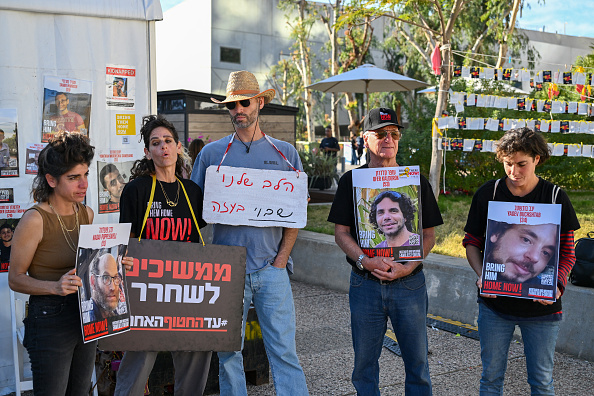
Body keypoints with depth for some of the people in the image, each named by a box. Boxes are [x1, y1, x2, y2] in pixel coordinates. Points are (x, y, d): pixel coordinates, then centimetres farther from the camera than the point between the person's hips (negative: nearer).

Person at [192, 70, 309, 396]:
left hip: (272, 269, 0)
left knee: (284, 351, -1)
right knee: (228, 352, 8)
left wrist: (281, 258, -3)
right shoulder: (211, 153, 8)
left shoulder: (285, 153, 8)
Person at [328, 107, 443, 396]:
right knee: (364, 362, 10)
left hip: (409, 282, 0)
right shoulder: (351, 181, 4)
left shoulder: (417, 182, 5)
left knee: (417, 361, 7)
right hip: (365, 283, 0)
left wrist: (408, 266, -13)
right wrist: (364, 261, -16)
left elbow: (428, 235, 4)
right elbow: (341, 232, 1)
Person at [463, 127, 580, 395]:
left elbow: (567, 253, 1)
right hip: (494, 303, 1)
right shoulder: (487, 194, -1)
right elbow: (471, 242, 4)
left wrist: (557, 285, -17)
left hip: (541, 306, 0)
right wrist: (481, 275, -13)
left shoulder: (556, 197, -2)